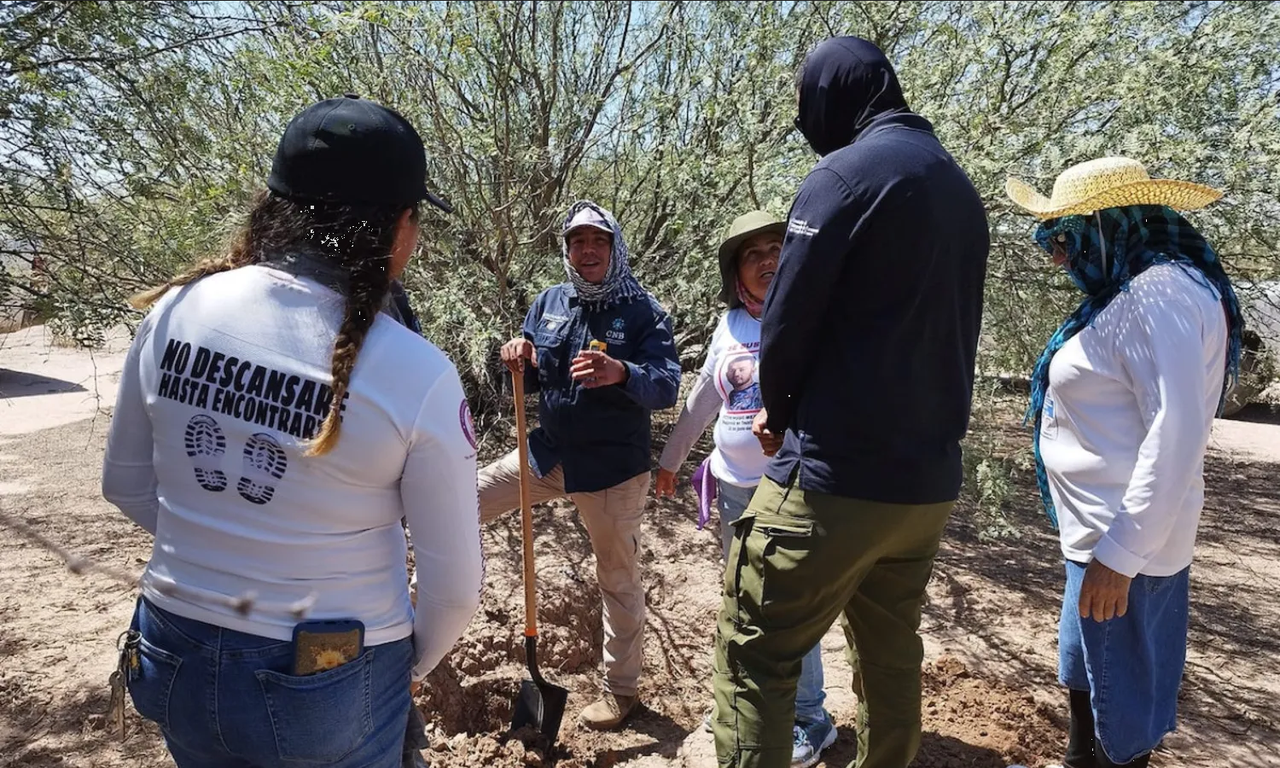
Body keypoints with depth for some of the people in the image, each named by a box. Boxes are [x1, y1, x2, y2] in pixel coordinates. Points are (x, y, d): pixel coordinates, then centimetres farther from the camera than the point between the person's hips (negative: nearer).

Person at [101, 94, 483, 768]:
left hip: (177, 660, 4)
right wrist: (410, 668, 5)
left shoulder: (176, 311, -11)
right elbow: (453, 586, -14)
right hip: (328, 688, -4)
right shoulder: (418, 376, -23)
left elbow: (126, 484, 4)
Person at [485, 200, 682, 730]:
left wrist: (620, 372, -41)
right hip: (550, 451, 5)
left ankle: (621, 689, 27)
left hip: (613, 466, -4)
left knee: (618, 577, 8)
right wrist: (519, 361, -15)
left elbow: (667, 387, -21)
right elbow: (531, 381, 9)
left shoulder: (643, 311, -11)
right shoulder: (549, 303, 3)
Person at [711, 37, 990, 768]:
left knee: (754, 656, 1)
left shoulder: (846, 172, -10)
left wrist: (780, 414, 8)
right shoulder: (962, 190, 15)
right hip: (931, 478, 8)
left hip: (838, 476, -8)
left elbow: (787, 324, -12)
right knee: (892, 655, 20)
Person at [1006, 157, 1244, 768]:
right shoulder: (1131, 291, 11)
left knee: (1113, 700, 7)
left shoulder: (1159, 293, -19)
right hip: (1111, 530, 10)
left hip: (1123, 539, -9)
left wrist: (1118, 554, -23)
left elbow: (1176, 432, -25)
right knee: (1086, 680, 23)